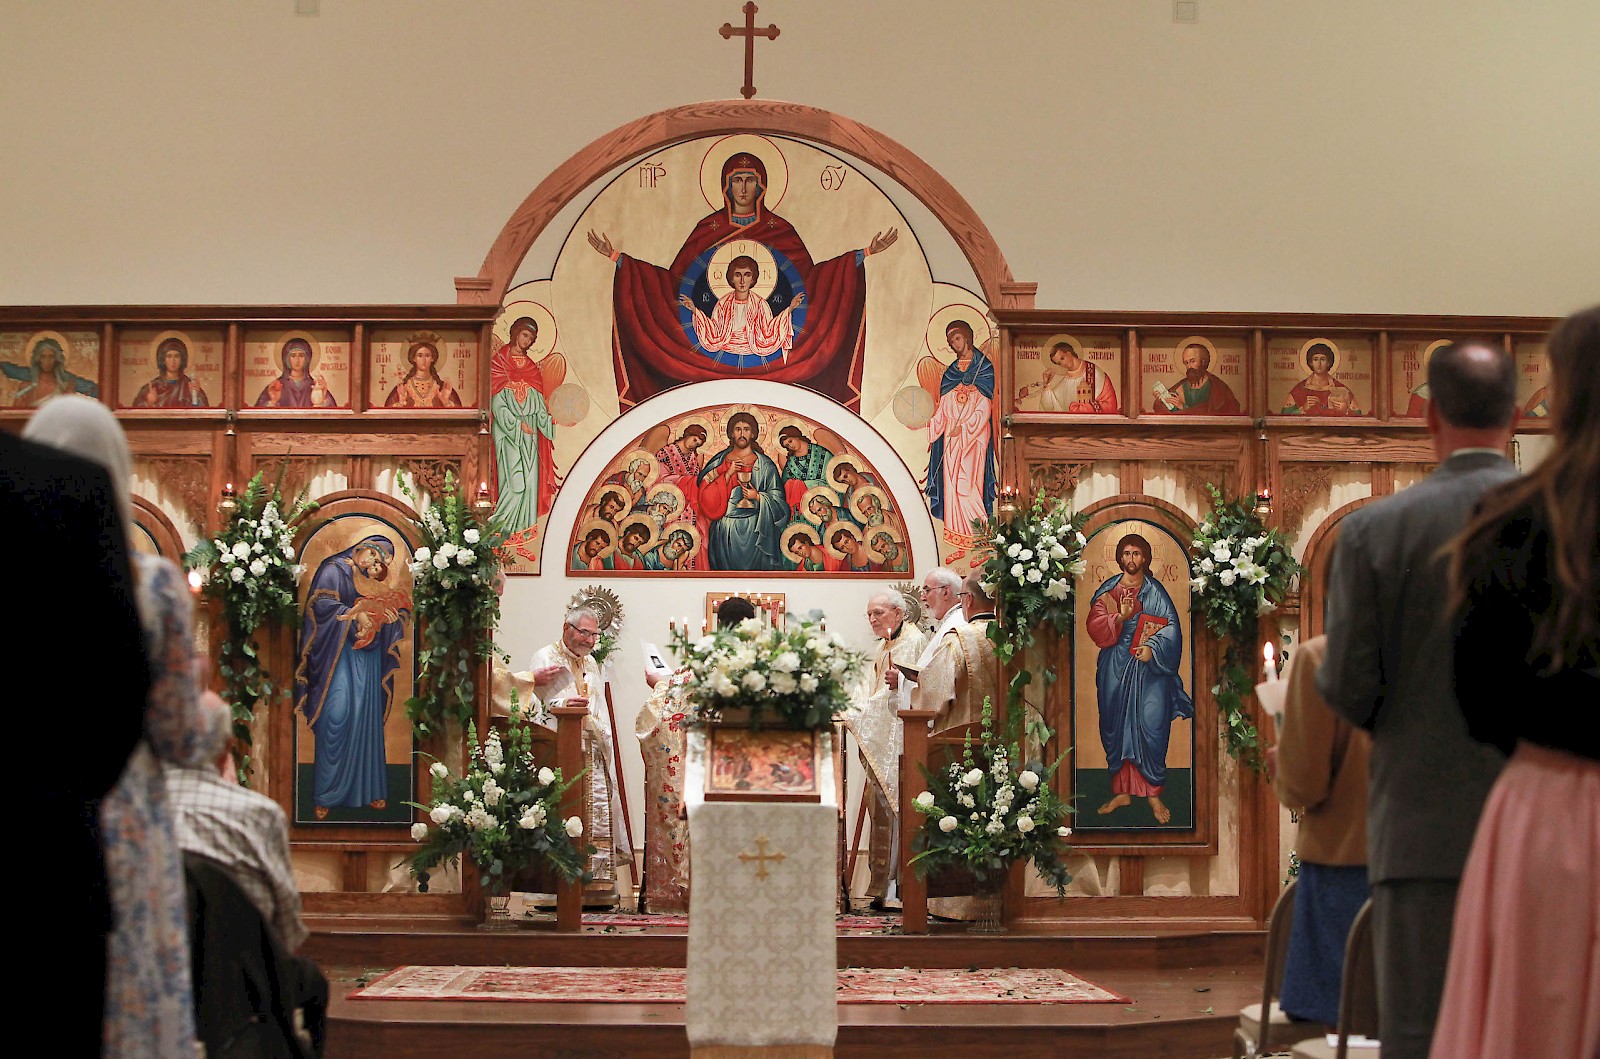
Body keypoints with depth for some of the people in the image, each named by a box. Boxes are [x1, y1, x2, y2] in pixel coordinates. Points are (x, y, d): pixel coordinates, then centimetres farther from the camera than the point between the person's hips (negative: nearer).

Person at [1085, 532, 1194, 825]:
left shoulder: (1155, 591, 3)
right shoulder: (1108, 590, 6)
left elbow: (1171, 626, -4)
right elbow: (1094, 625, -3)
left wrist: (1153, 647, -21)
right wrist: (1120, 617, -20)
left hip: (1149, 666, -2)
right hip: (1115, 668, 2)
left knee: (1151, 728, -6)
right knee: (1115, 727, 4)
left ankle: (1154, 793, 4)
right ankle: (1122, 791, 15)